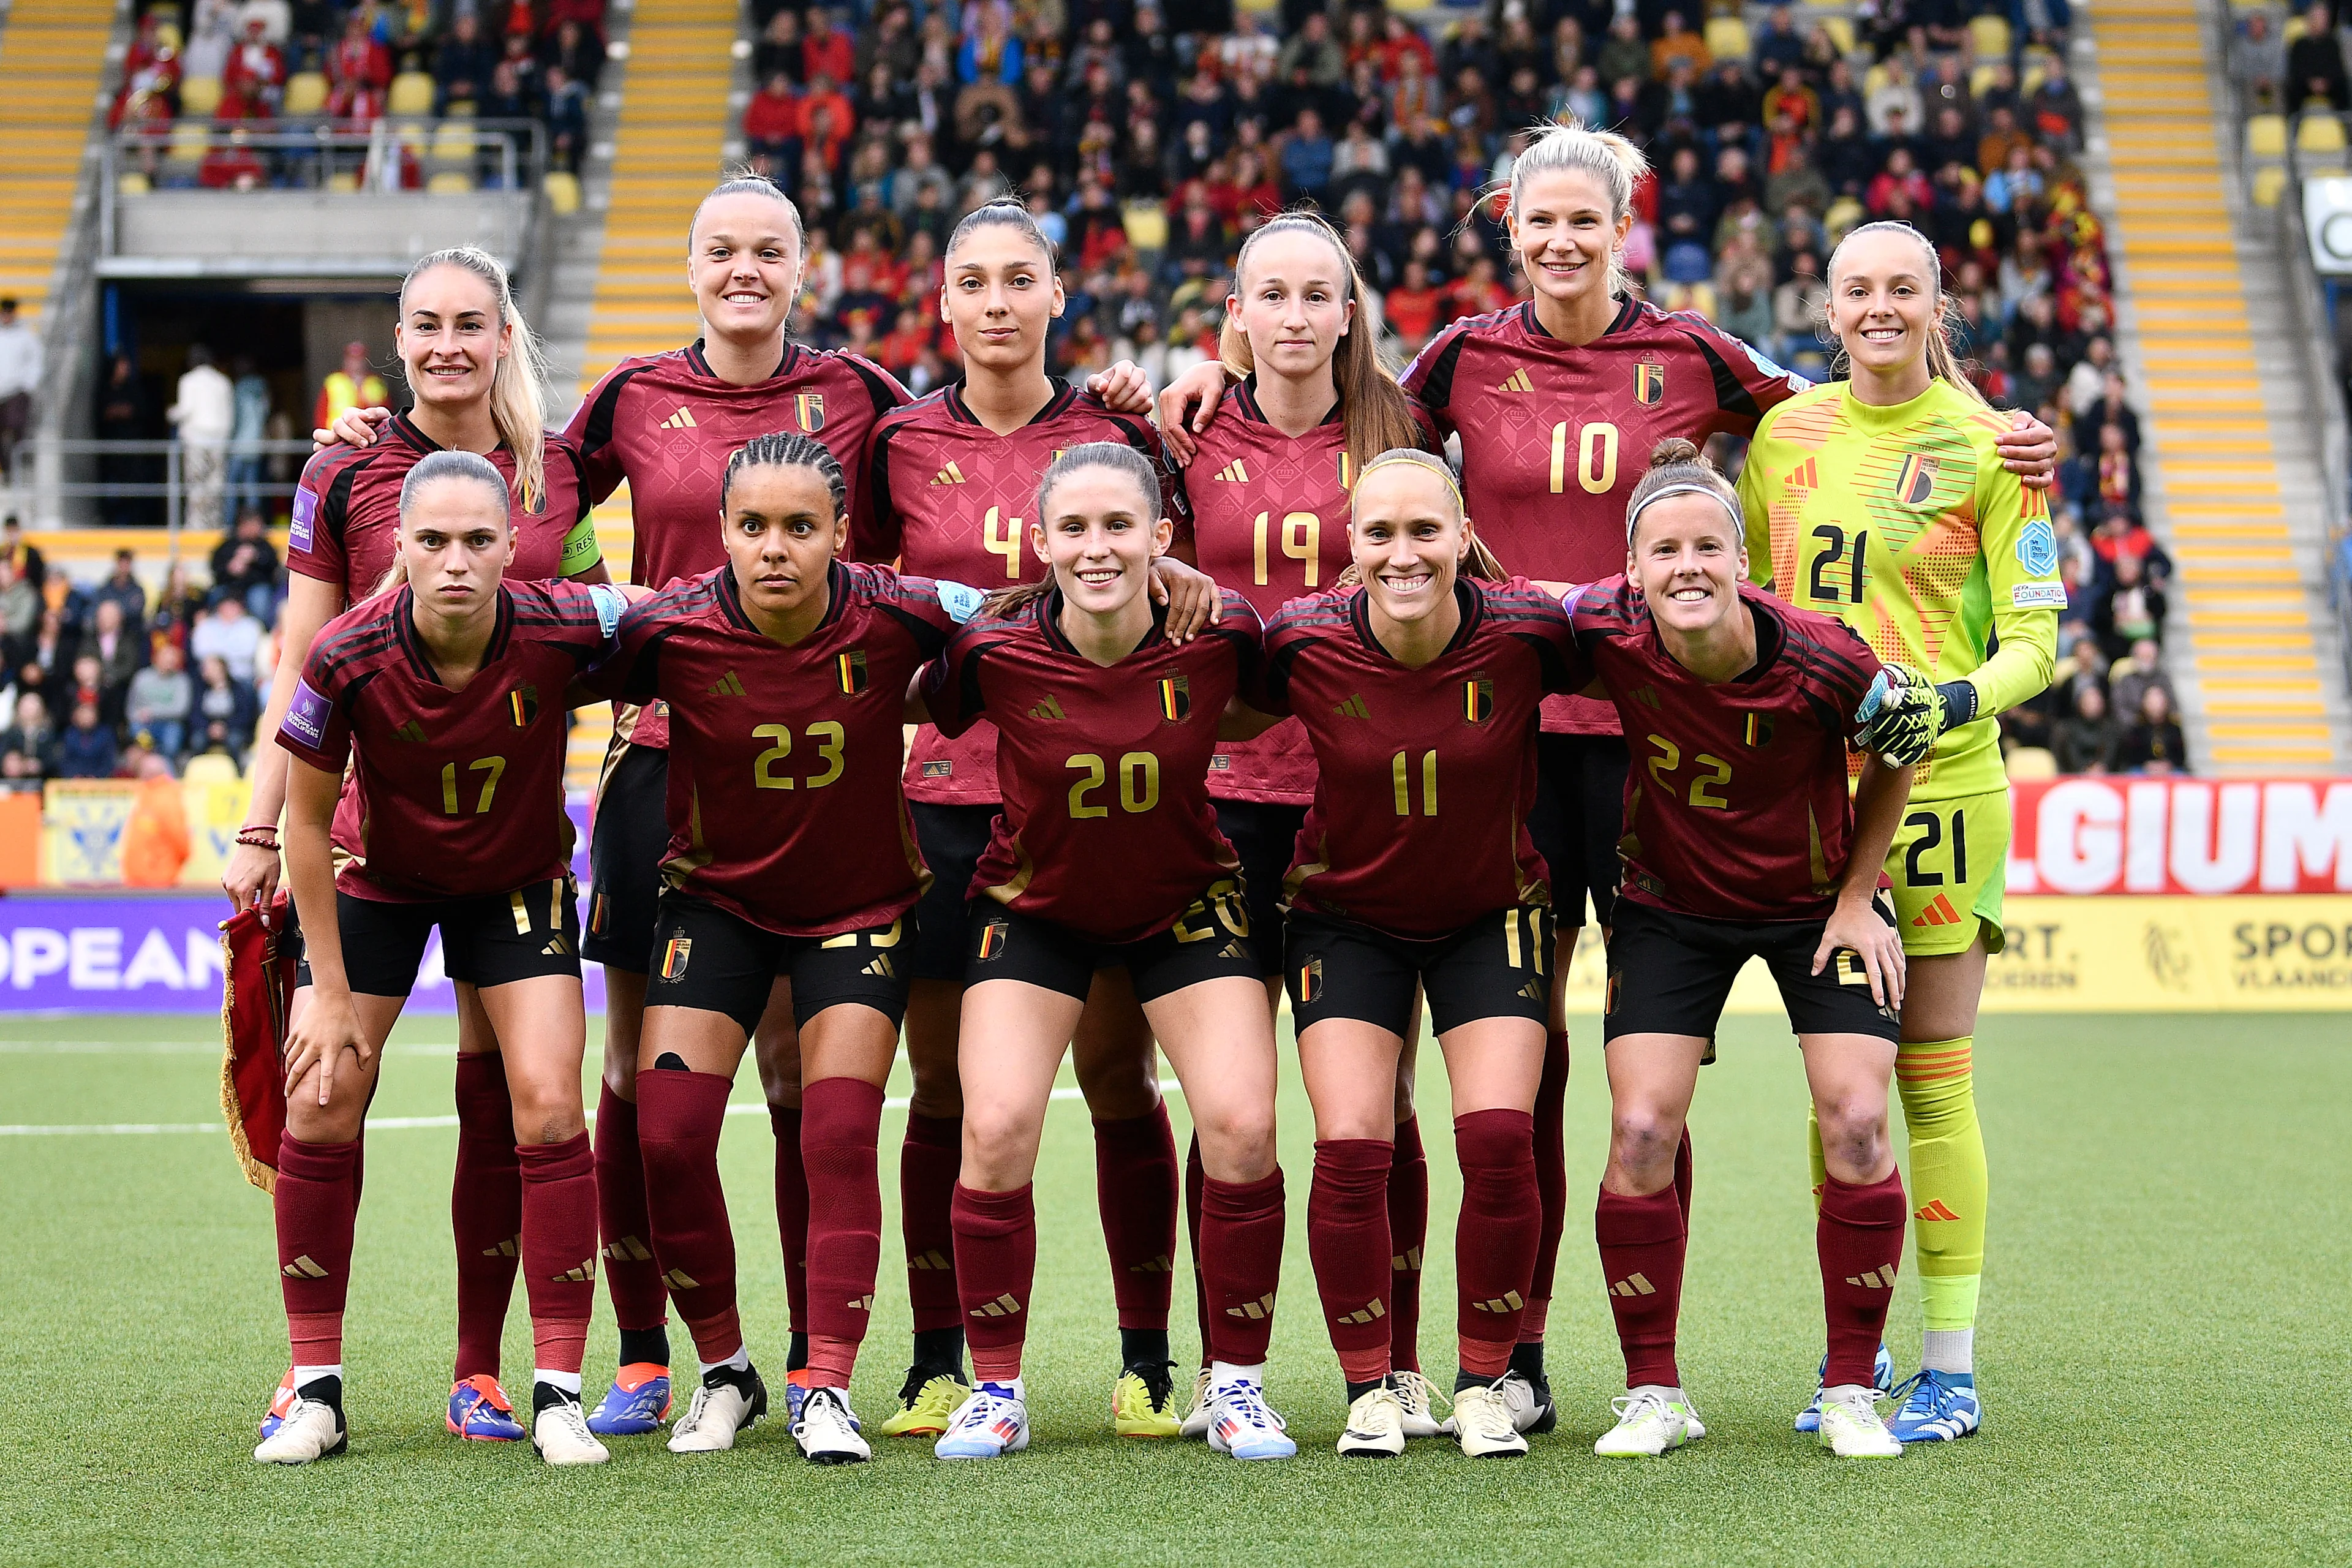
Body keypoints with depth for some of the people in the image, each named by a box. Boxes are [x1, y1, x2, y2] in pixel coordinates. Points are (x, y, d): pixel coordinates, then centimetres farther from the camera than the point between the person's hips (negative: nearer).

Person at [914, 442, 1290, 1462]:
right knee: (995, 1129, -15)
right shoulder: (994, 652, -23)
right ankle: (996, 1389, 4)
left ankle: (1236, 1385, 5)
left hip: (1186, 903, 1)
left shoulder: (1219, 637, -21)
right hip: (1035, 908, 0)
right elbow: (907, 708, -3)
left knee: (1241, 1127, -14)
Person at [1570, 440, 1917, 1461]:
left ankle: (1851, 1393, 4)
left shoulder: (1821, 659, -27)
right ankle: (1653, 1395, 4)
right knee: (1641, 1132, -12)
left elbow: (1894, 758, -7)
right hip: (1672, 907, 1)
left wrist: (1858, 897, -5)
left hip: (1816, 905, -1)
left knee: (1856, 1124, -12)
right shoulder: (1607, 632, -25)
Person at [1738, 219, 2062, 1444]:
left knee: (1932, 1079, -3)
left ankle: (1951, 1367, 3)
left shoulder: (1985, 447, -1)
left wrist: (1960, 697, -20)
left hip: (1939, 782, -3)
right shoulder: (1781, 436, 10)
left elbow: (2036, 637, -3)